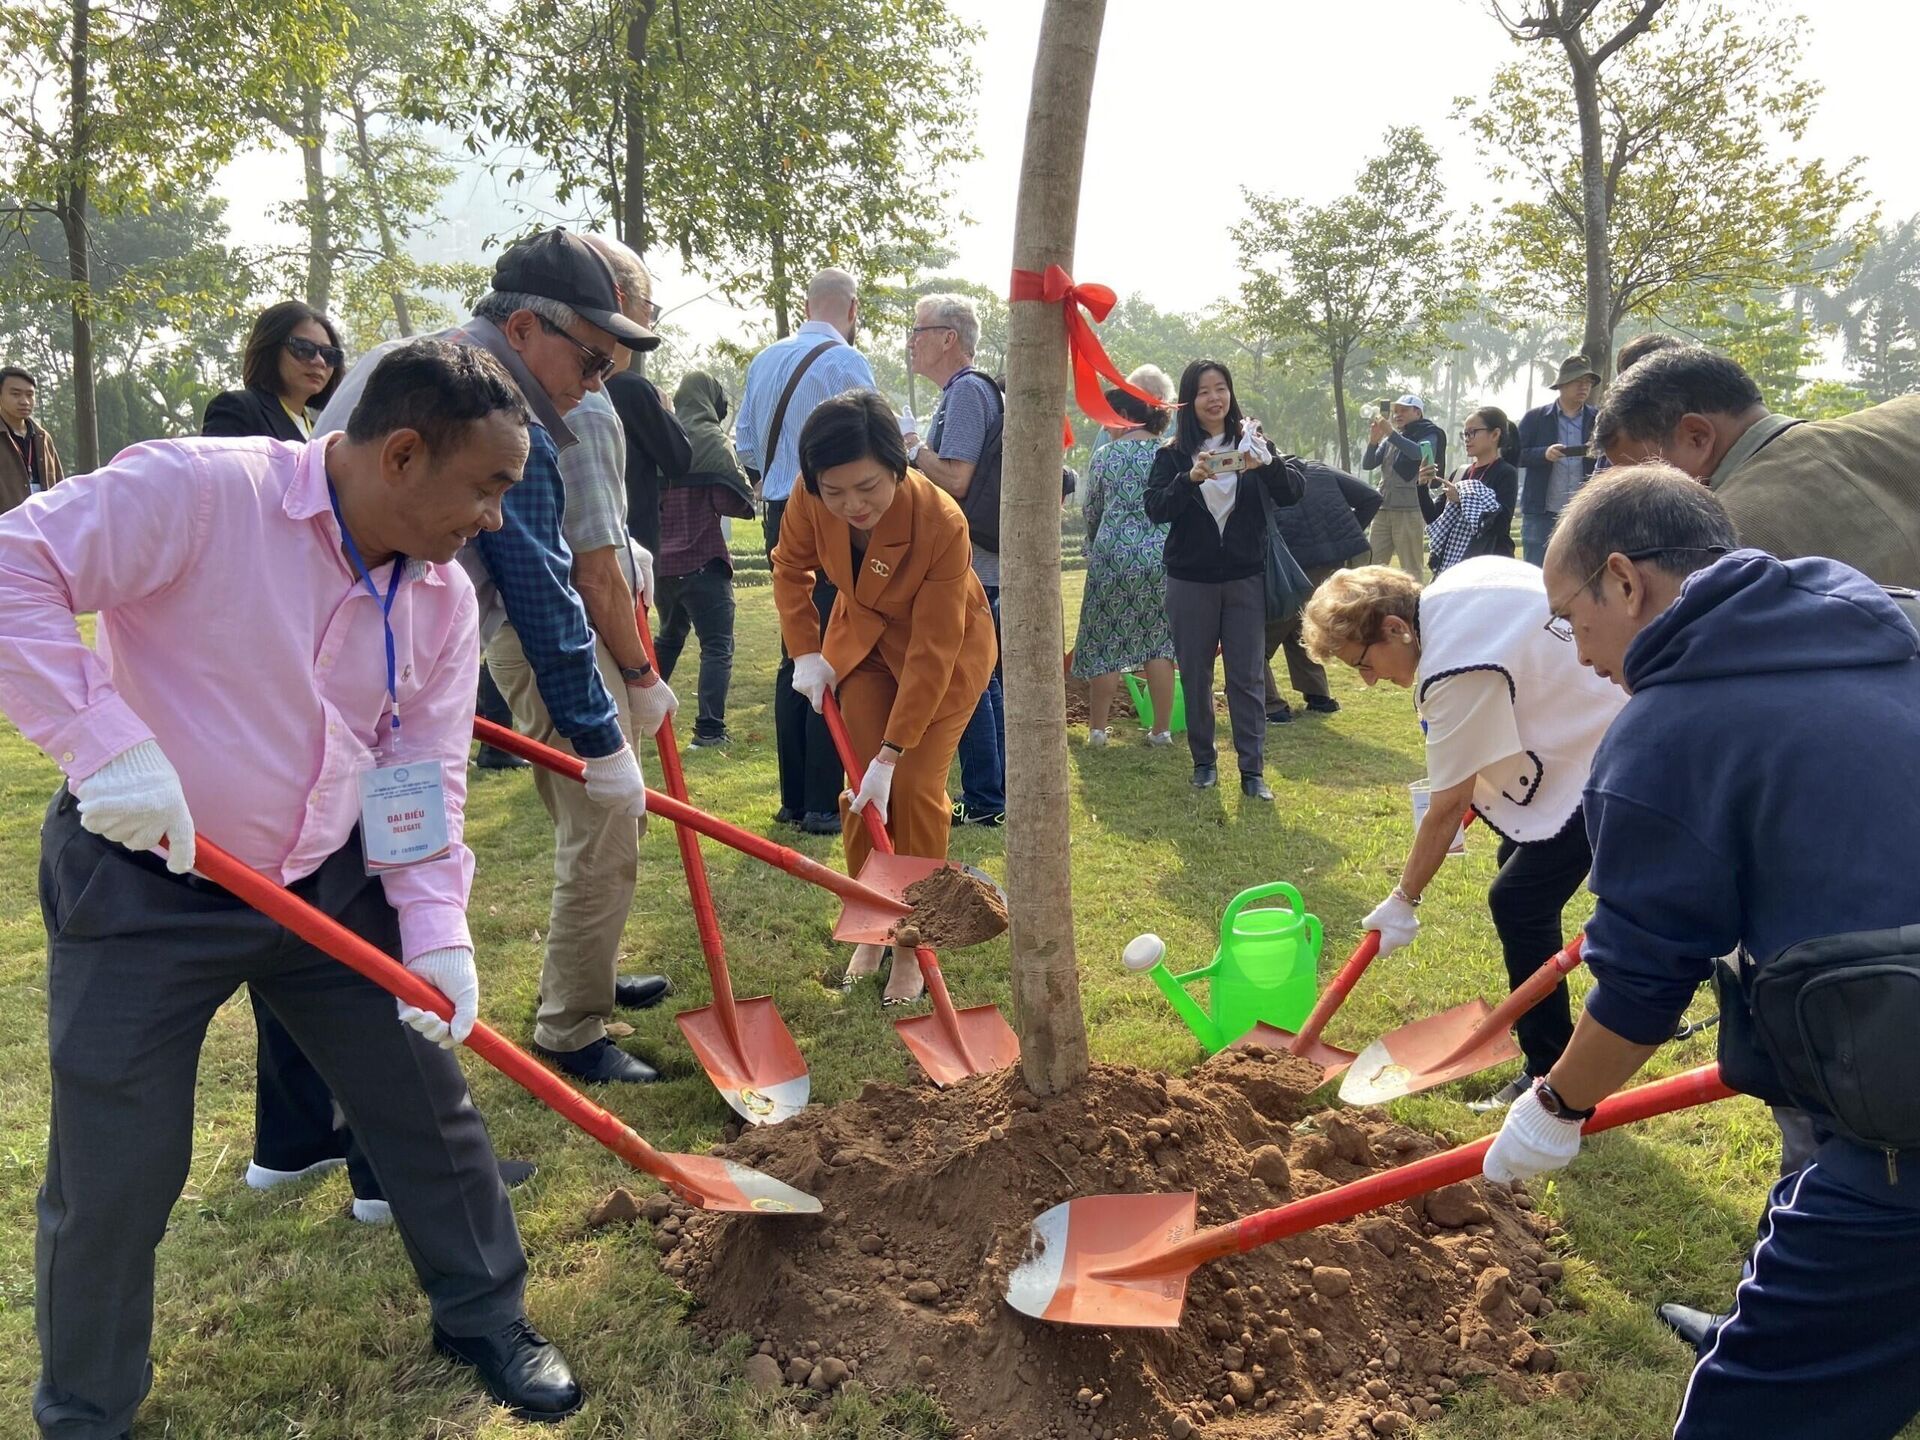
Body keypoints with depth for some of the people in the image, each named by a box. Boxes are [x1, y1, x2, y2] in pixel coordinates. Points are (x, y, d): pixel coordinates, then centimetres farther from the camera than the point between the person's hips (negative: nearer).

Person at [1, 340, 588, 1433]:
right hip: (144, 886, -5)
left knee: (430, 1104, 11)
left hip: (328, 883, 5)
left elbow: (425, 772, -2)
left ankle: (485, 1316, 34)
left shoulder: (444, 597, -3)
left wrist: (436, 932, -13)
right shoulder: (201, 490, -22)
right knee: (115, 1175, 5)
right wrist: (103, 738, -34)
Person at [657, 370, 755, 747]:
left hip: (661, 557, 7)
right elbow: (734, 501, -15)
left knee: (669, 636, 26)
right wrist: (748, 499, 4)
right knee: (718, 645, -3)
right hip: (701, 559, -7)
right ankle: (709, 729, -11)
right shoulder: (713, 440, -10)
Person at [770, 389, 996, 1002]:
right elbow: (791, 566, -2)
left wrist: (890, 756, -30)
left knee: (914, 789, -9)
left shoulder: (942, 523, -38)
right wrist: (805, 653, -8)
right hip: (864, 637, 4)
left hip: (948, 646, -4)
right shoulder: (811, 499, -26)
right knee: (862, 787, 0)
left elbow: (931, 654, -32)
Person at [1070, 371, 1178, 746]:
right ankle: (1161, 729, 9)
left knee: (1106, 644, 6)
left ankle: (1098, 727, 10)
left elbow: (1091, 512, 9)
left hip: (1113, 557, -2)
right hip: (1160, 557, 2)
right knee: (1158, 644, 7)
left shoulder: (1105, 455, -1)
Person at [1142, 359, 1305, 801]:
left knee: (1247, 677, 2)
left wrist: (1268, 463, -26)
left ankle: (1253, 770, 6)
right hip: (1190, 580, 0)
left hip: (1245, 579, 0)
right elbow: (1155, 509, -10)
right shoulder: (1173, 453, 1)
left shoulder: (1250, 442, 3)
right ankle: (1203, 761, 22)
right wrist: (1189, 479, -27)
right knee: (1196, 676, 9)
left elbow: (1292, 494, -6)